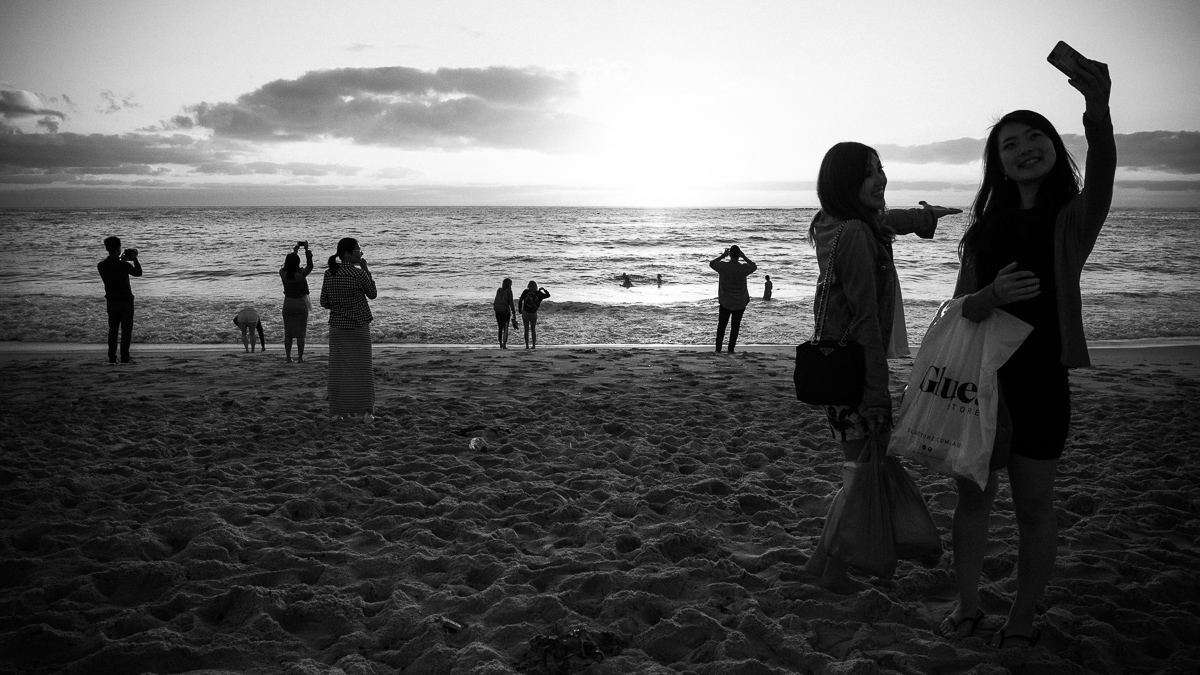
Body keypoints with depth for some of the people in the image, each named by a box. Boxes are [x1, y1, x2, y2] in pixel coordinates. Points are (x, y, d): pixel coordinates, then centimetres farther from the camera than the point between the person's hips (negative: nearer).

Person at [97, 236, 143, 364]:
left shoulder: (101, 265, -4)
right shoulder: (123, 265, -17)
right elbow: (138, 272, 0)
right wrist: (134, 258, 11)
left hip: (111, 301, 4)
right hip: (126, 301, -4)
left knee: (112, 329, 12)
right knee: (126, 330, 4)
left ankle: (112, 357, 10)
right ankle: (124, 357, 3)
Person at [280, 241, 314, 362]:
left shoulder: (283, 273, -9)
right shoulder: (301, 274, -18)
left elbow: (287, 266, 13)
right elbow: (310, 266, 0)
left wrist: (294, 252, 20)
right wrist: (307, 250, 6)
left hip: (288, 304, 3)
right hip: (301, 304, -3)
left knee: (288, 333, 8)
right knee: (300, 333, 3)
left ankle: (288, 357, 7)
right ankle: (300, 357, 4)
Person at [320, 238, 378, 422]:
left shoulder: (329, 274, 0)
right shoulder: (358, 273, -14)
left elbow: (324, 302, 4)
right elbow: (372, 294, 0)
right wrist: (366, 269, 2)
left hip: (337, 327, 3)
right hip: (359, 326, -3)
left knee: (339, 369, 8)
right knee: (362, 368, 4)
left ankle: (340, 410, 8)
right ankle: (366, 410, -1)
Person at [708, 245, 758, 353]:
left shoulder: (723, 266, -17)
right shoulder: (743, 268, -17)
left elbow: (711, 263, 4)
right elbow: (754, 266, 5)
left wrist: (722, 255, 7)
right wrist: (744, 257, 5)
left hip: (725, 303, 0)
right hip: (740, 303, 0)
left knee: (721, 325, 14)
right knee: (735, 327, 11)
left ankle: (718, 349, 14)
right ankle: (731, 350, 11)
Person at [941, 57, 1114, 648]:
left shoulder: (1072, 219, -4)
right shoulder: (986, 228, 8)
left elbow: (1102, 174, -27)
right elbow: (959, 307, 5)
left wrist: (1098, 111, -47)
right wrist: (994, 294, -19)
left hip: (1040, 381, -3)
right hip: (978, 378, 4)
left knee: (1034, 505, 6)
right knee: (972, 495, 12)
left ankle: (1021, 620, 22)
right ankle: (967, 605, 28)